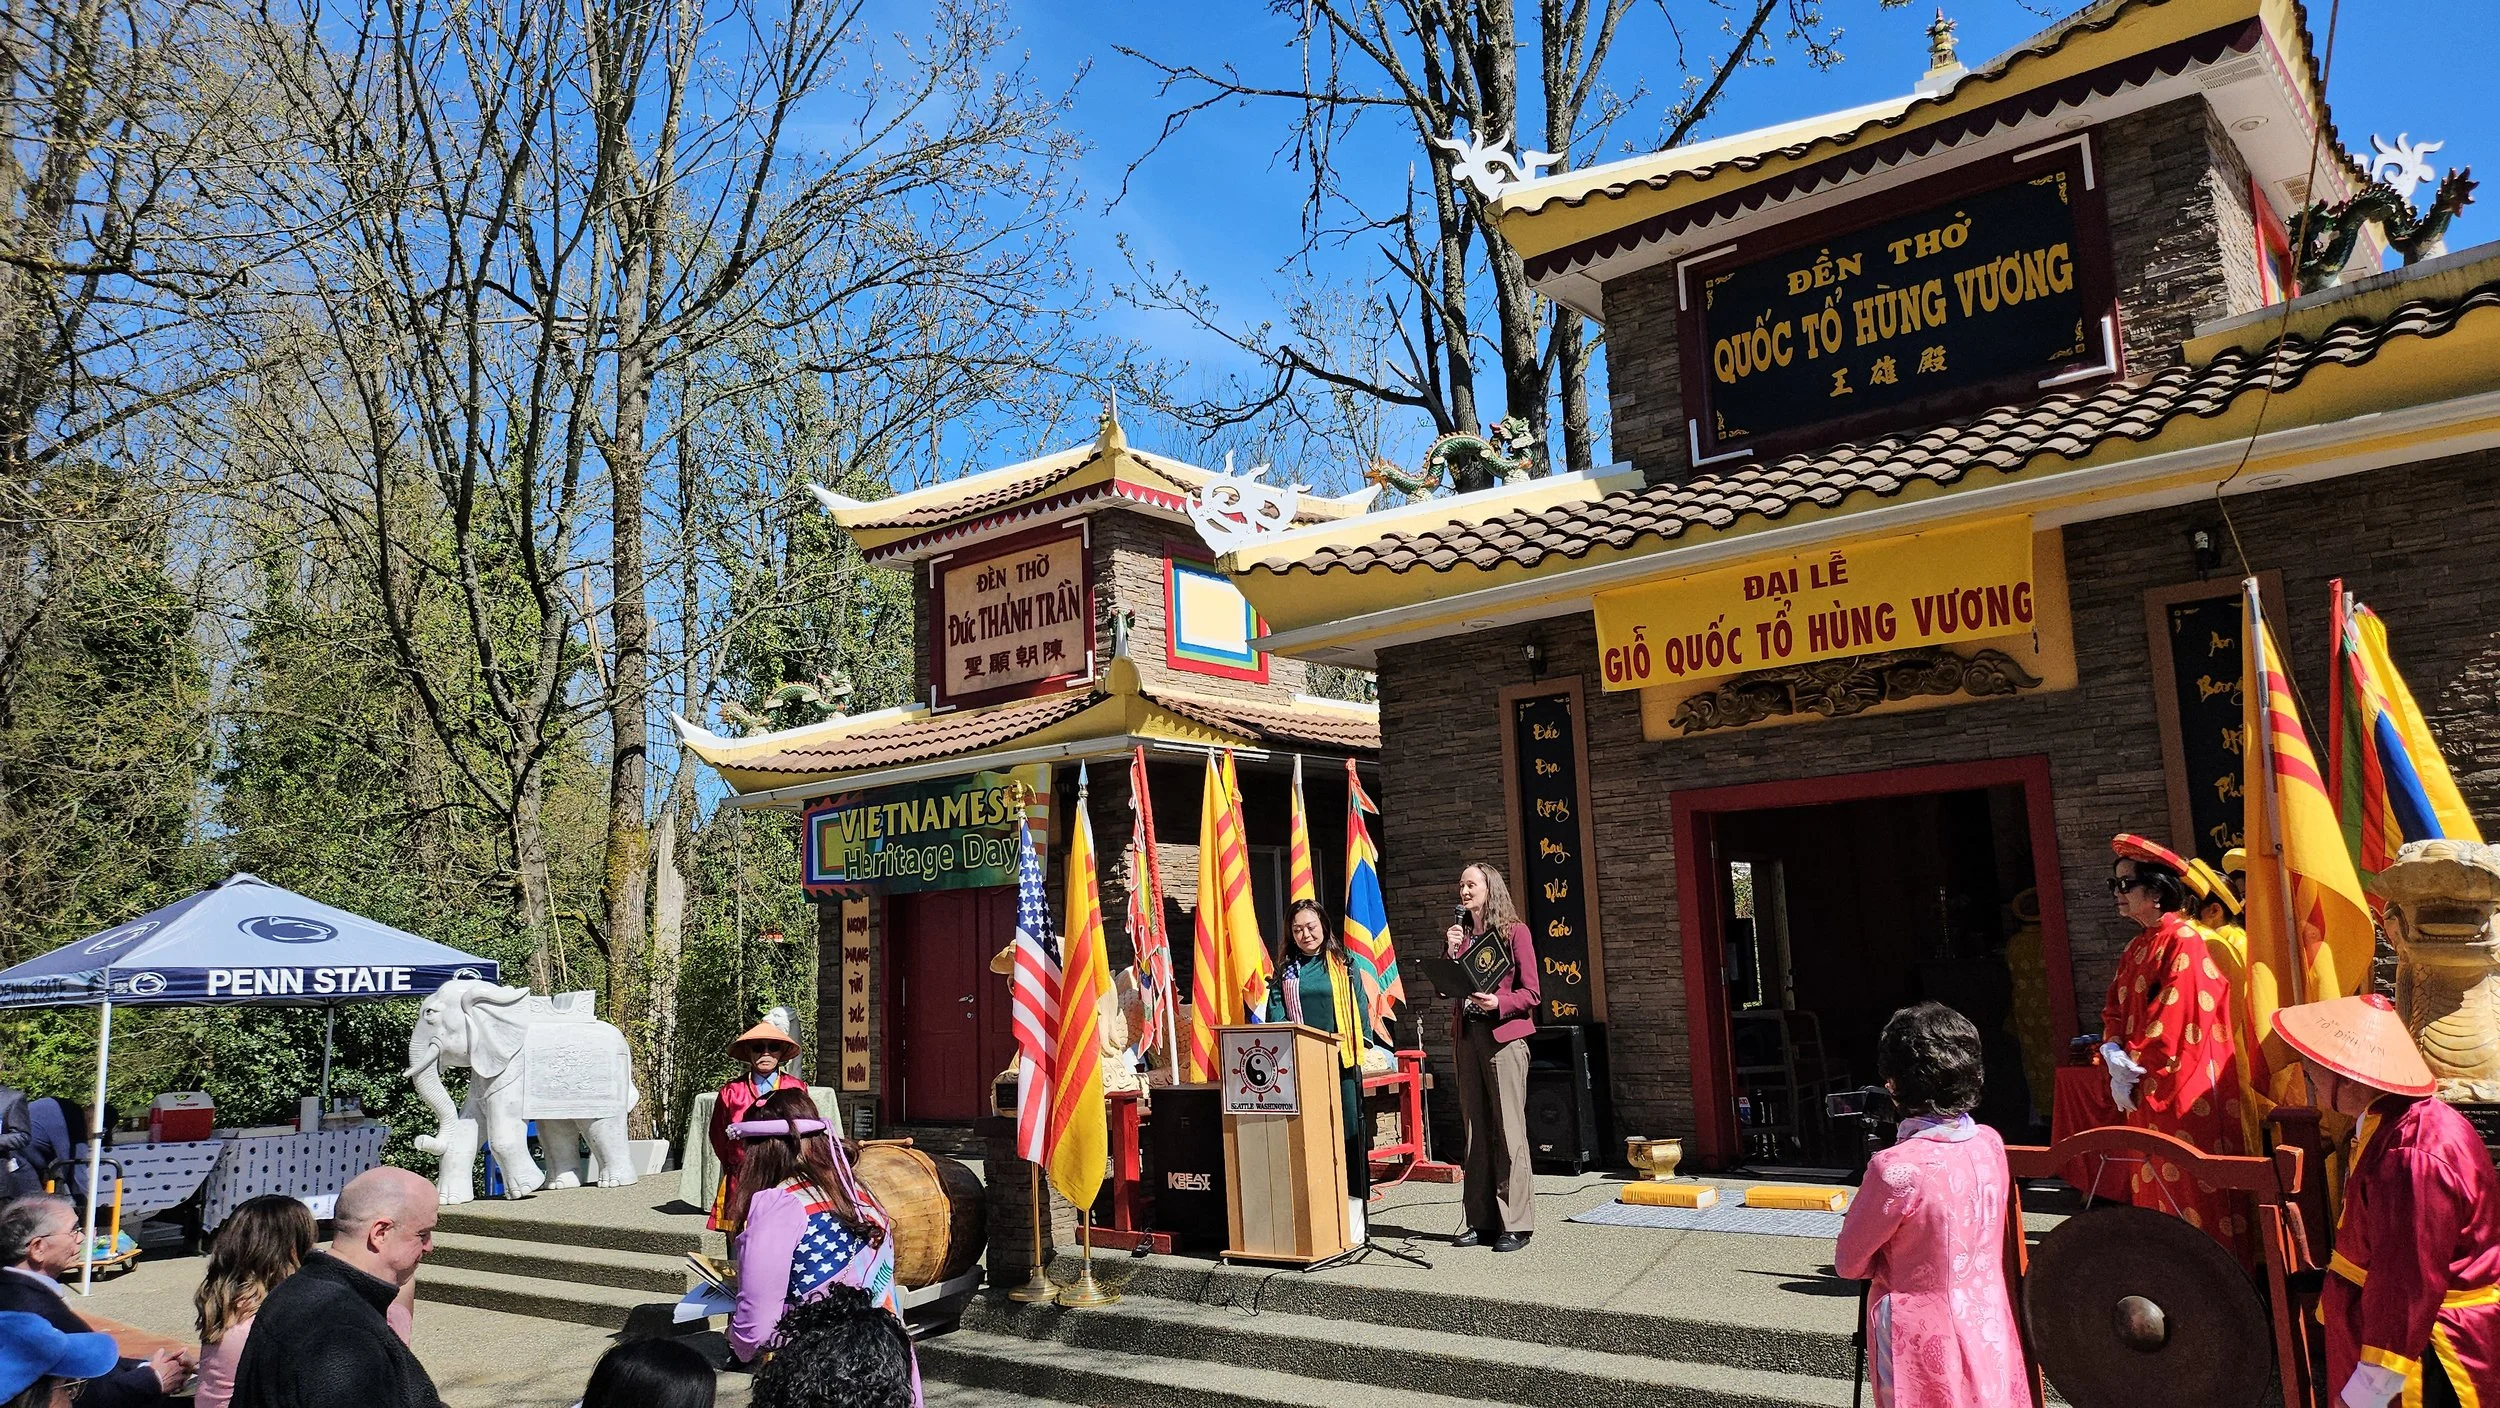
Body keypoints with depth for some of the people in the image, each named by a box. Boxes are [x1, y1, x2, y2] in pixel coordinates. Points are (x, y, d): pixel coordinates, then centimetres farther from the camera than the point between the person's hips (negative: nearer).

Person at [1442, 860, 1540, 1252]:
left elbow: (1530, 992, -4)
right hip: (1467, 1036, 5)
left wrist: (1498, 1003, -20)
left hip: (1504, 1035, -5)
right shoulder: (1459, 934, 15)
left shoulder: (1515, 932, 0)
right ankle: (1482, 1221, 13)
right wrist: (1452, 953, -2)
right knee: (1476, 1130, 8)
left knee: (1509, 1130, -6)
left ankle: (1516, 1224, -2)